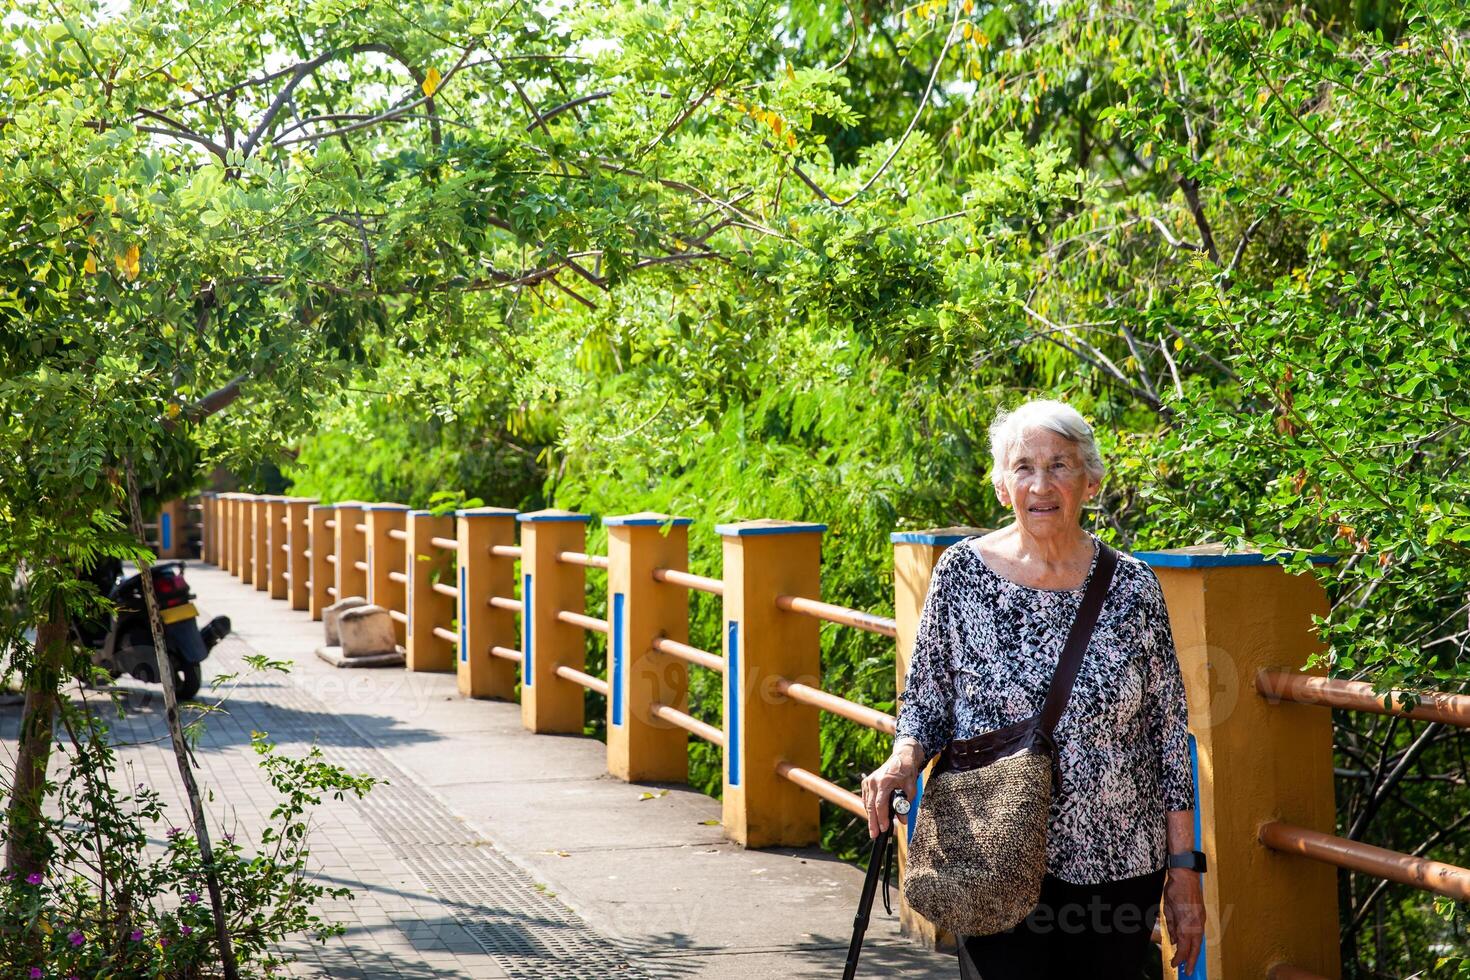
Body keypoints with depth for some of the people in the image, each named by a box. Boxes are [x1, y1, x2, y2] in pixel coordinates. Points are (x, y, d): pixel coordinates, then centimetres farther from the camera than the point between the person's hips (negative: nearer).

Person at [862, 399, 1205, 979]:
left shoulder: (1131, 586, -1)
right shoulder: (962, 572, -3)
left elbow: (1170, 733, 3)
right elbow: (926, 700, 5)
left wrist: (1183, 868, 2)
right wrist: (904, 757, -17)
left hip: (1118, 864, 1)